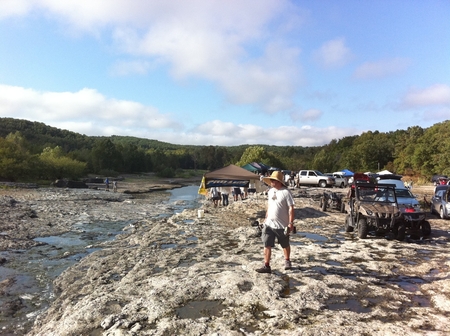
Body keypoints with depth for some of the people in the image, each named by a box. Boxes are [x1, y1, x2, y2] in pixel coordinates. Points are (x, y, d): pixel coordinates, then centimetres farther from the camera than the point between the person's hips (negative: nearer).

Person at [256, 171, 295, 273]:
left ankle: (287, 261, 39)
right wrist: (266, 218, 17)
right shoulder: (270, 191, 6)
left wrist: (291, 223, -19)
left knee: (285, 245, 16)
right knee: (267, 245, 0)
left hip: (282, 225, -5)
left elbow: (291, 208, -15)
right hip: (269, 224, 5)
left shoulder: (286, 192, -15)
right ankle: (266, 266, 7)